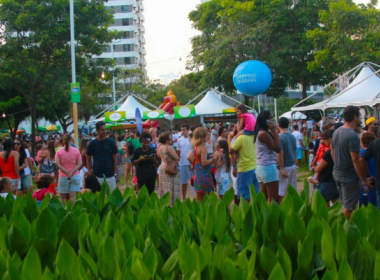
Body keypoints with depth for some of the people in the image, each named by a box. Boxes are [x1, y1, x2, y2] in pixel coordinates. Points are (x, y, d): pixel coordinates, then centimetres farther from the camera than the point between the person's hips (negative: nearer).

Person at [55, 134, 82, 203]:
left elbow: (57, 163, -9)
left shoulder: (59, 151, 0)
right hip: (75, 176, 0)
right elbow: (79, 164, -6)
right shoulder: (76, 151, 1)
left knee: (62, 197, 7)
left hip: (63, 177, 0)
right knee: (73, 196, -4)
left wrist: (66, 172, -9)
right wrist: (72, 172, -9)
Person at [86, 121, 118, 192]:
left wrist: (115, 174, -2)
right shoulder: (92, 143, 2)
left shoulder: (111, 142, 1)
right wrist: (90, 174, 2)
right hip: (96, 177, 0)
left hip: (110, 176, 0)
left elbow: (115, 158, 4)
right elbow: (88, 160, 9)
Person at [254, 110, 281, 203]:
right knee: (274, 200, -6)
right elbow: (277, 149, -14)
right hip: (268, 167, -10)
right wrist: (274, 131, -12)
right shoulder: (264, 133, -16)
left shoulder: (260, 133, 12)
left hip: (261, 167, 10)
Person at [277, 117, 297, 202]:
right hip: (293, 166, 7)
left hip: (285, 167, -7)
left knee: (282, 193, -3)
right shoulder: (293, 137, 7)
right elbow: (295, 152, 14)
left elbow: (280, 153, -18)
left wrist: (281, 168, -16)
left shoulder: (280, 137, -14)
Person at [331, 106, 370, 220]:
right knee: (348, 207, 0)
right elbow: (355, 160, -23)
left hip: (337, 173, 9)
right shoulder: (352, 136, -22)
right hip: (349, 176, -9)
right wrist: (364, 180, -17)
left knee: (344, 204, 20)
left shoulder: (336, 132, 6)